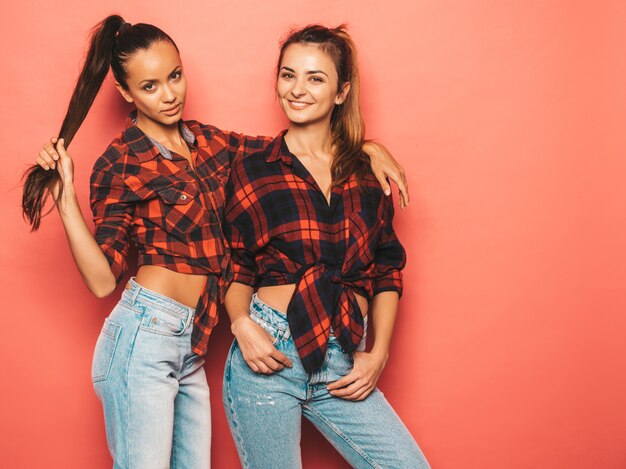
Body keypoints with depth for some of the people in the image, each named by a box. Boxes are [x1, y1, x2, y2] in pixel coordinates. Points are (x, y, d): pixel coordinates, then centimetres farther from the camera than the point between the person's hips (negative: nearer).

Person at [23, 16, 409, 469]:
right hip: (142, 336, -6)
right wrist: (66, 200, -18)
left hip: (191, 346, 6)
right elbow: (103, 280, -8)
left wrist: (368, 146, 2)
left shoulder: (207, 141, 10)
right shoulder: (120, 164, -6)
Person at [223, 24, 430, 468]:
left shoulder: (366, 172, 6)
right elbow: (236, 266, 5)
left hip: (344, 365, 2)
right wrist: (242, 324, -13)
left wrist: (378, 353, 1)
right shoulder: (251, 169, 1)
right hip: (269, 356, -2)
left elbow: (388, 269, 9)